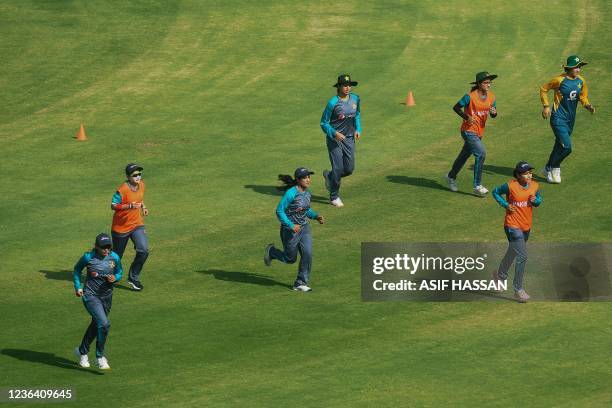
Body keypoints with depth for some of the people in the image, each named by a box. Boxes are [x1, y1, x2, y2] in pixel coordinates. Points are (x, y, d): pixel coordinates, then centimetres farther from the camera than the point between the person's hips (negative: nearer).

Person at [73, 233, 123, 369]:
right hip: (91, 296, -5)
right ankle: (100, 357, -7)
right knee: (104, 324, -21)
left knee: (96, 325, 20)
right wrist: (78, 287, -1)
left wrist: (115, 278, -13)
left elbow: (120, 272, 10)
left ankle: (82, 351, 44)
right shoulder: (88, 257, -13)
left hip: (107, 297, 5)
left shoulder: (114, 258, -6)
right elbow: (77, 270, 5)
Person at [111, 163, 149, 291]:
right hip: (121, 226, -5)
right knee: (117, 256, 11)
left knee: (144, 250, -15)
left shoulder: (141, 185, 0)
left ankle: (133, 278, 3)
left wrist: (143, 206, 1)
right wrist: (130, 206, -33)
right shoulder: (123, 189, -22)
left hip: (137, 224, 5)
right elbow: (113, 206, -23)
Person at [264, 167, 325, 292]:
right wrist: (291, 225, -28)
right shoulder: (291, 193, -22)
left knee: (307, 254, -9)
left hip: (304, 228, 6)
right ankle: (271, 251, 38)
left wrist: (316, 216, 1)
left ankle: (300, 283, 2)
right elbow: (279, 211, -21)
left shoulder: (307, 193, 2)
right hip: (289, 230, -6)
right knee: (290, 258, 9)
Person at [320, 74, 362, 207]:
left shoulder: (355, 99, 2)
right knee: (338, 168, -7)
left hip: (349, 138, 5)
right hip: (334, 138, -5)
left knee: (349, 169, 3)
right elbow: (324, 123, -9)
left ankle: (329, 176, 34)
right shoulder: (333, 103, -15)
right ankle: (334, 197, 12)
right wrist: (334, 133, -23)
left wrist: (358, 129, 5)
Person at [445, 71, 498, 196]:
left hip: (479, 132, 7)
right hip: (469, 131, -7)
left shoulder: (491, 97, 1)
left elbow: (493, 115, 11)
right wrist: (467, 117, -22)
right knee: (481, 153, -21)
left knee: (464, 155, 21)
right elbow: (456, 107, -9)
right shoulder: (470, 96, -18)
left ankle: (451, 177, 44)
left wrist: (494, 112, -13)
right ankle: (477, 185, -14)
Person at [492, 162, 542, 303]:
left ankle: (501, 275, 50)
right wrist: (506, 205, -13)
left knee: (513, 252, 25)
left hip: (526, 226, 7)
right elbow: (495, 192, -2)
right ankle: (518, 290, -6)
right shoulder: (511, 186, -16)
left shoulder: (534, 185, -2)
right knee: (522, 256, -13)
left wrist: (535, 200, -11)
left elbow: (539, 200, 12)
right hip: (513, 226, -7)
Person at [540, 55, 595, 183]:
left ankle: (549, 169, 34)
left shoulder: (581, 81, 2)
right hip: (558, 118, -7)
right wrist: (546, 106, -11)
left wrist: (588, 105, -6)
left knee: (560, 146, 17)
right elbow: (543, 89, -4)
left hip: (570, 119, 7)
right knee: (566, 146, -16)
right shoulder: (559, 80, -16)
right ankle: (553, 169, 5)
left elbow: (583, 97, 15)